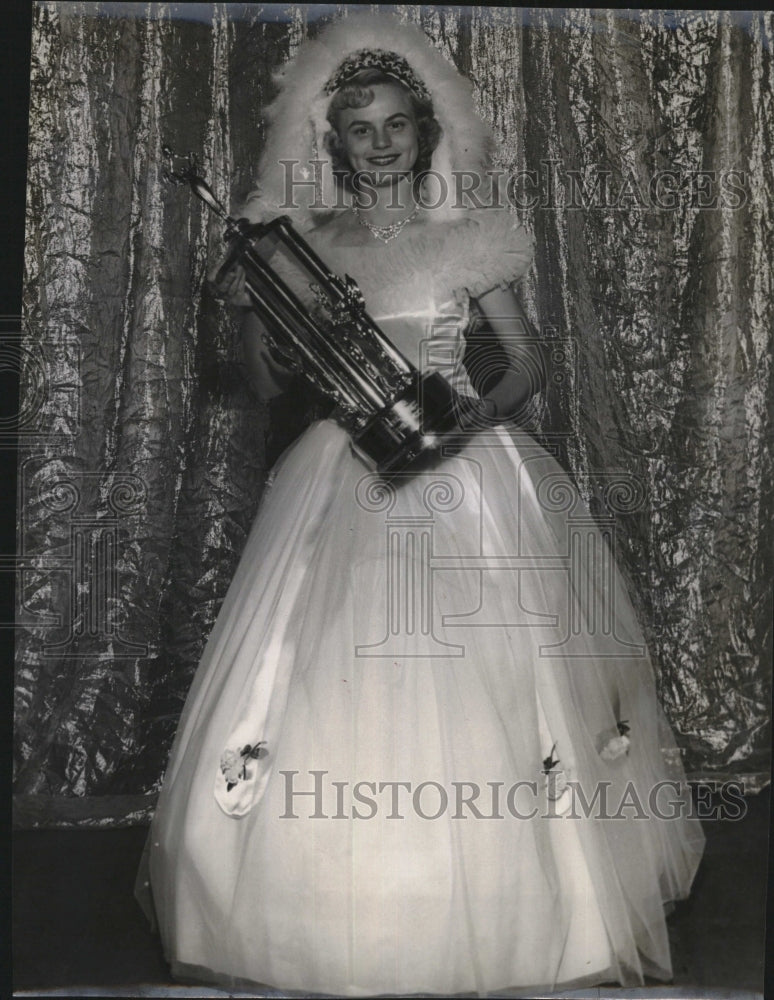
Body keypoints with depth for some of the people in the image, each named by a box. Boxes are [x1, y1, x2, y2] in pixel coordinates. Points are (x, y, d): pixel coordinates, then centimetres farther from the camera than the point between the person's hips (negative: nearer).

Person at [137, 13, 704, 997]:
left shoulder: (468, 239, 3)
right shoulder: (306, 245, 6)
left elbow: (528, 360, 6)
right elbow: (272, 382, 8)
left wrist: (482, 409, -12)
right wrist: (247, 308, -9)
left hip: (467, 472, -1)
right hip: (344, 486, 1)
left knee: (485, 680, -3)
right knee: (331, 686, -2)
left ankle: (500, 919, 15)